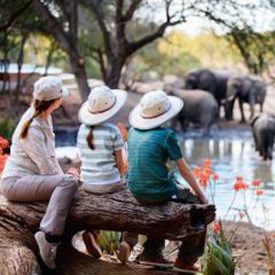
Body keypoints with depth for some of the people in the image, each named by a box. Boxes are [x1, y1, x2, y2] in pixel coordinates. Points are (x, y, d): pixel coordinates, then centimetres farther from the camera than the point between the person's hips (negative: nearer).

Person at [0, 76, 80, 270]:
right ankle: (49, 236, -40)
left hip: (30, 180, 10)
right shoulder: (32, 128, -17)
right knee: (69, 183, -28)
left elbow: (50, 155, 17)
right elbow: (45, 166, -18)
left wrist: (62, 175, 6)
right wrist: (63, 177, -2)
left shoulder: (45, 118, 12)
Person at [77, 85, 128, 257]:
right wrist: (120, 178, 13)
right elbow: (120, 164, -7)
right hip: (109, 184, -5)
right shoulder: (112, 130, -13)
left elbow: (83, 158, 10)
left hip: (87, 183, 5)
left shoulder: (83, 129, 1)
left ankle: (92, 231, 22)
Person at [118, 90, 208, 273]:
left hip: (136, 192, 7)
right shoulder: (166, 135, -14)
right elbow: (183, 169, -7)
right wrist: (200, 194, 5)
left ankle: (152, 253, 34)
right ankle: (185, 261, 17)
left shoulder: (133, 132, 6)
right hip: (159, 192, -7)